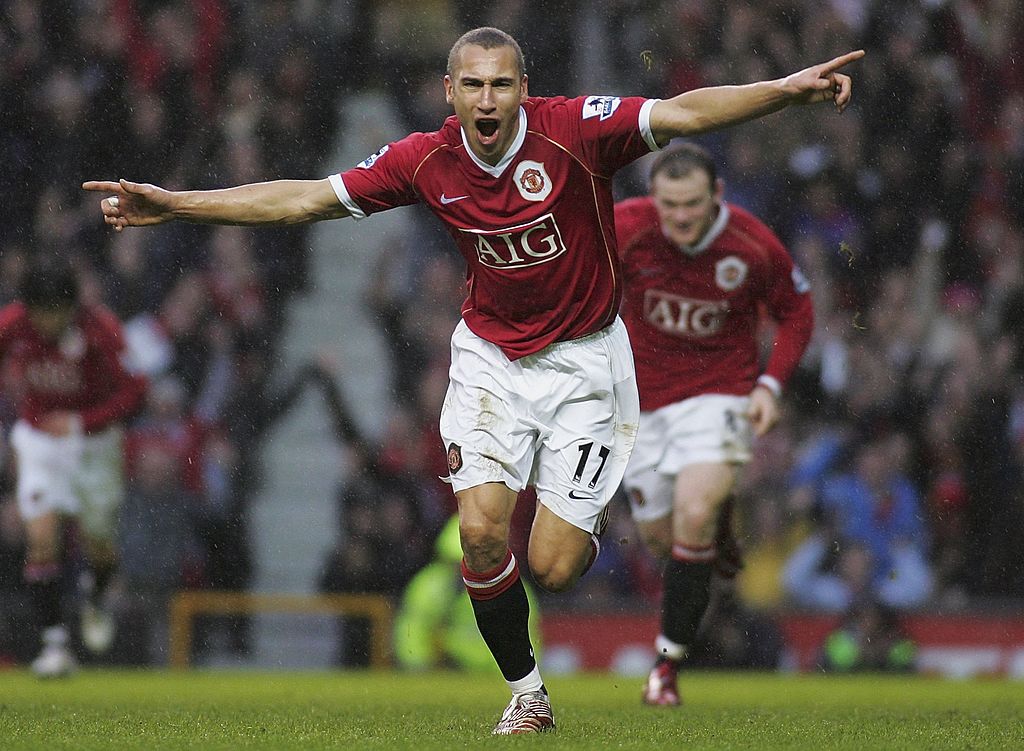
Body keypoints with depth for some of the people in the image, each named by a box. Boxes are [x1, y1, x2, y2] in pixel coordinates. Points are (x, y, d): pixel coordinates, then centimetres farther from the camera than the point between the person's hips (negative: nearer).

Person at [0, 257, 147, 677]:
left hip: (94, 442, -1)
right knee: (43, 539, -15)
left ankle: (94, 600, 43)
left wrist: (82, 422, -30)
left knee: (98, 545, 6)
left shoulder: (99, 328, -23)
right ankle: (54, 645, -12)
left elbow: (133, 391, -22)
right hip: (37, 441, 1)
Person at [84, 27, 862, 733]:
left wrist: (787, 89, -42)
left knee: (553, 568, -10)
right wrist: (174, 204, -4)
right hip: (491, 354, 3)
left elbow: (682, 114, -27)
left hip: (582, 358, -3)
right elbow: (306, 199, -2)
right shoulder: (428, 161, -8)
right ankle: (527, 693, 7)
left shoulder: (574, 130, -18)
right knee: (482, 531, -15)